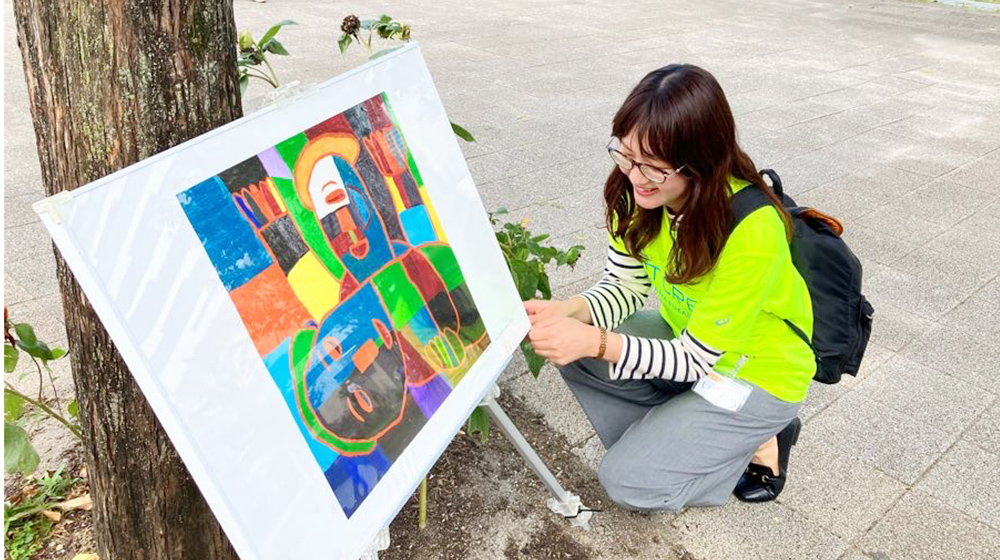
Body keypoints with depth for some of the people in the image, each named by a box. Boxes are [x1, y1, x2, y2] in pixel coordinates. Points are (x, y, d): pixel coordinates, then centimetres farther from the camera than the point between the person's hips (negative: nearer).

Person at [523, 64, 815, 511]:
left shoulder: (752, 231, -35)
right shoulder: (638, 192, -17)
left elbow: (694, 360, -28)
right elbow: (626, 286, -6)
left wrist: (596, 342, -41)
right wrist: (569, 310, -27)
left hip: (758, 377, -6)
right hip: (686, 337, 7)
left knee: (628, 483, -13)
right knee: (573, 355, -13)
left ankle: (759, 442, 6)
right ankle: (668, 443, 1)